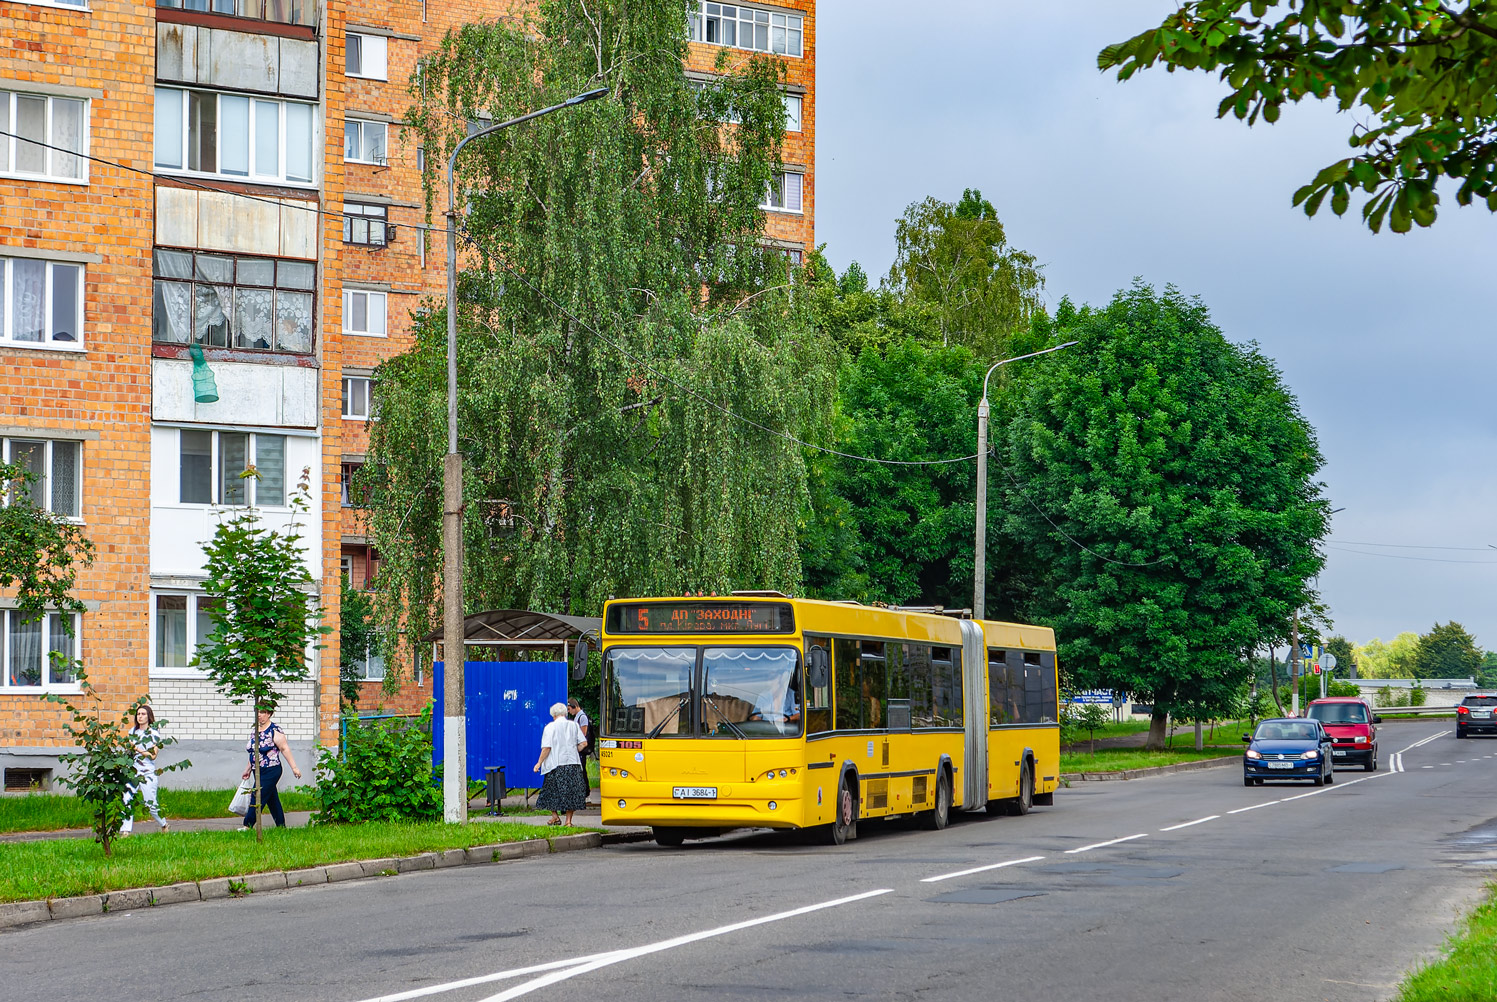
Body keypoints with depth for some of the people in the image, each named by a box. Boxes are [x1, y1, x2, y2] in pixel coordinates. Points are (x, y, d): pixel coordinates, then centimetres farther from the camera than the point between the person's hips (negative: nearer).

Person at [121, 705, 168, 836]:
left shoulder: (154, 733, -3)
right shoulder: (132, 731, 13)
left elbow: (153, 755, -11)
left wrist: (138, 749, -17)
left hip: (147, 773, -4)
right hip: (132, 771, 4)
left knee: (150, 804, 0)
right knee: (126, 801, -12)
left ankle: (164, 824, 26)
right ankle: (125, 831, -13)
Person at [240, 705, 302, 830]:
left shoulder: (274, 730, -11)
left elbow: (284, 749, -14)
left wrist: (294, 768, -16)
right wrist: (248, 769, 23)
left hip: (271, 771, -8)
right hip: (258, 772, 8)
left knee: (258, 797, -9)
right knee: (272, 800, 11)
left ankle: (248, 826, -8)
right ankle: (281, 825, 17)